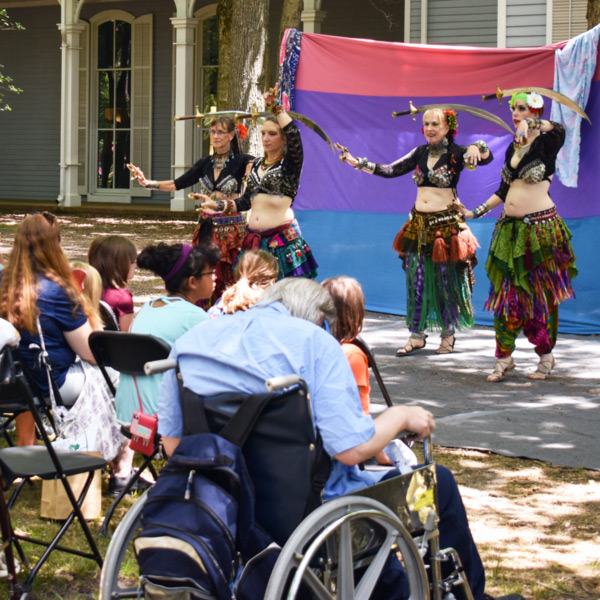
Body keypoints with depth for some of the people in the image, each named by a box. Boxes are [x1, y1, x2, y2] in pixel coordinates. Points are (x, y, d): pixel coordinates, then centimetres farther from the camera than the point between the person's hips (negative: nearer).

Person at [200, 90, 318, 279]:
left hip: (282, 237, -6)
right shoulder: (257, 164, 18)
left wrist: (276, 108, -17)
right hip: (255, 239, 6)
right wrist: (217, 205, 17)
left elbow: (293, 134, -21)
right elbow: (245, 201, 24)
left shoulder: (290, 163, -2)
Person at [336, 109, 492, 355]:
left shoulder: (456, 153, -5)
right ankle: (416, 335, 11)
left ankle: (448, 334, 17)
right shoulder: (420, 153, 9)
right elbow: (390, 170, 7)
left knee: (447, 281, 3)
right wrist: (357, 163, 1)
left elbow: (486, 157, -20)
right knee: (416, 281, 4)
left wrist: (477, 148, -42)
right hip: (419, 224, 5)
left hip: (447, 224, -5)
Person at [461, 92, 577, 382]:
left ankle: (546, 355, 14)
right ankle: (504, 357, 9)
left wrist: (531, 125, -35)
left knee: (541, 295, 1)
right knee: (507, 294, 3)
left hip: (541, 228, -6)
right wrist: (477, 212, 21)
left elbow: (559, 130, -32)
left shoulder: (546, 143, -6)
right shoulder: (513, 147, 13)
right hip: (511, 227, 6)